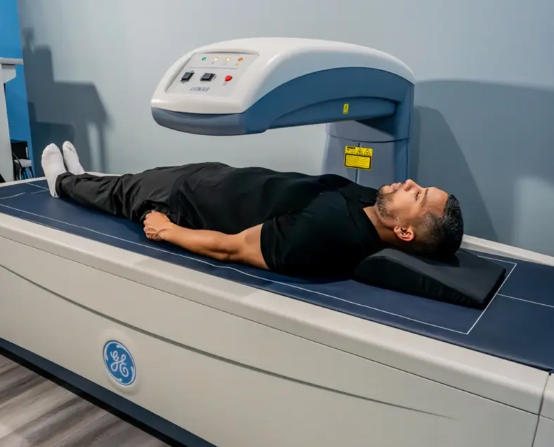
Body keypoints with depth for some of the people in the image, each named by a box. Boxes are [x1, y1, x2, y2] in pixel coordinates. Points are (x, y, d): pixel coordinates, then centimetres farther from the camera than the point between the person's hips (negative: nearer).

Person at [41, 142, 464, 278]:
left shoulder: (325, 232, -41)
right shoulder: (371, 201, -17)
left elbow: (230, 247, -30)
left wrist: (166, 230, -19)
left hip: (195, 200, -7)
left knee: (127, 191, 20)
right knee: (134, 180, 27)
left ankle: (64, 183, 54)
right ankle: (78, 177, 59)